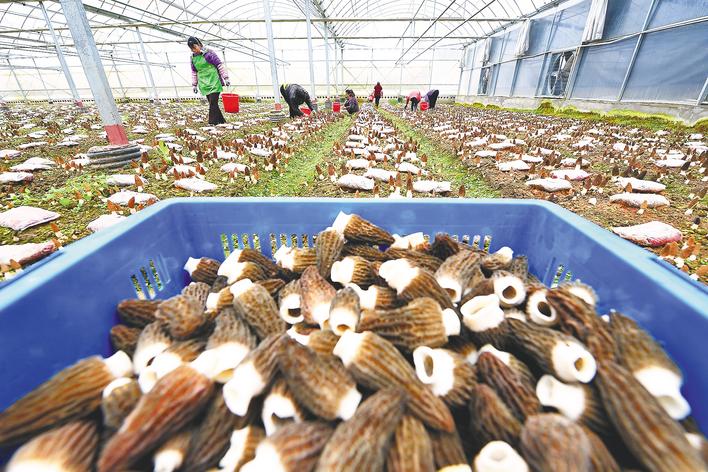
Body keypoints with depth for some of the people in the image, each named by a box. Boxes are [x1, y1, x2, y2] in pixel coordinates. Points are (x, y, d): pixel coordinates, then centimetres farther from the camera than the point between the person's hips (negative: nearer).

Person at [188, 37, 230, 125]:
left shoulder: (208, 53, -5)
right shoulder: (193, 57, 13)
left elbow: (220, 65, -5)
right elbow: (194, 72, 21)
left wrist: (226, 78, -10)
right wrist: (194, 85, 19)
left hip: (214, 82, -6)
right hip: (204, 84, 6)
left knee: (213, 103, -12)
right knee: (212, 103, 4)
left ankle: (212, 123, -8)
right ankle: (221, 121, 13)